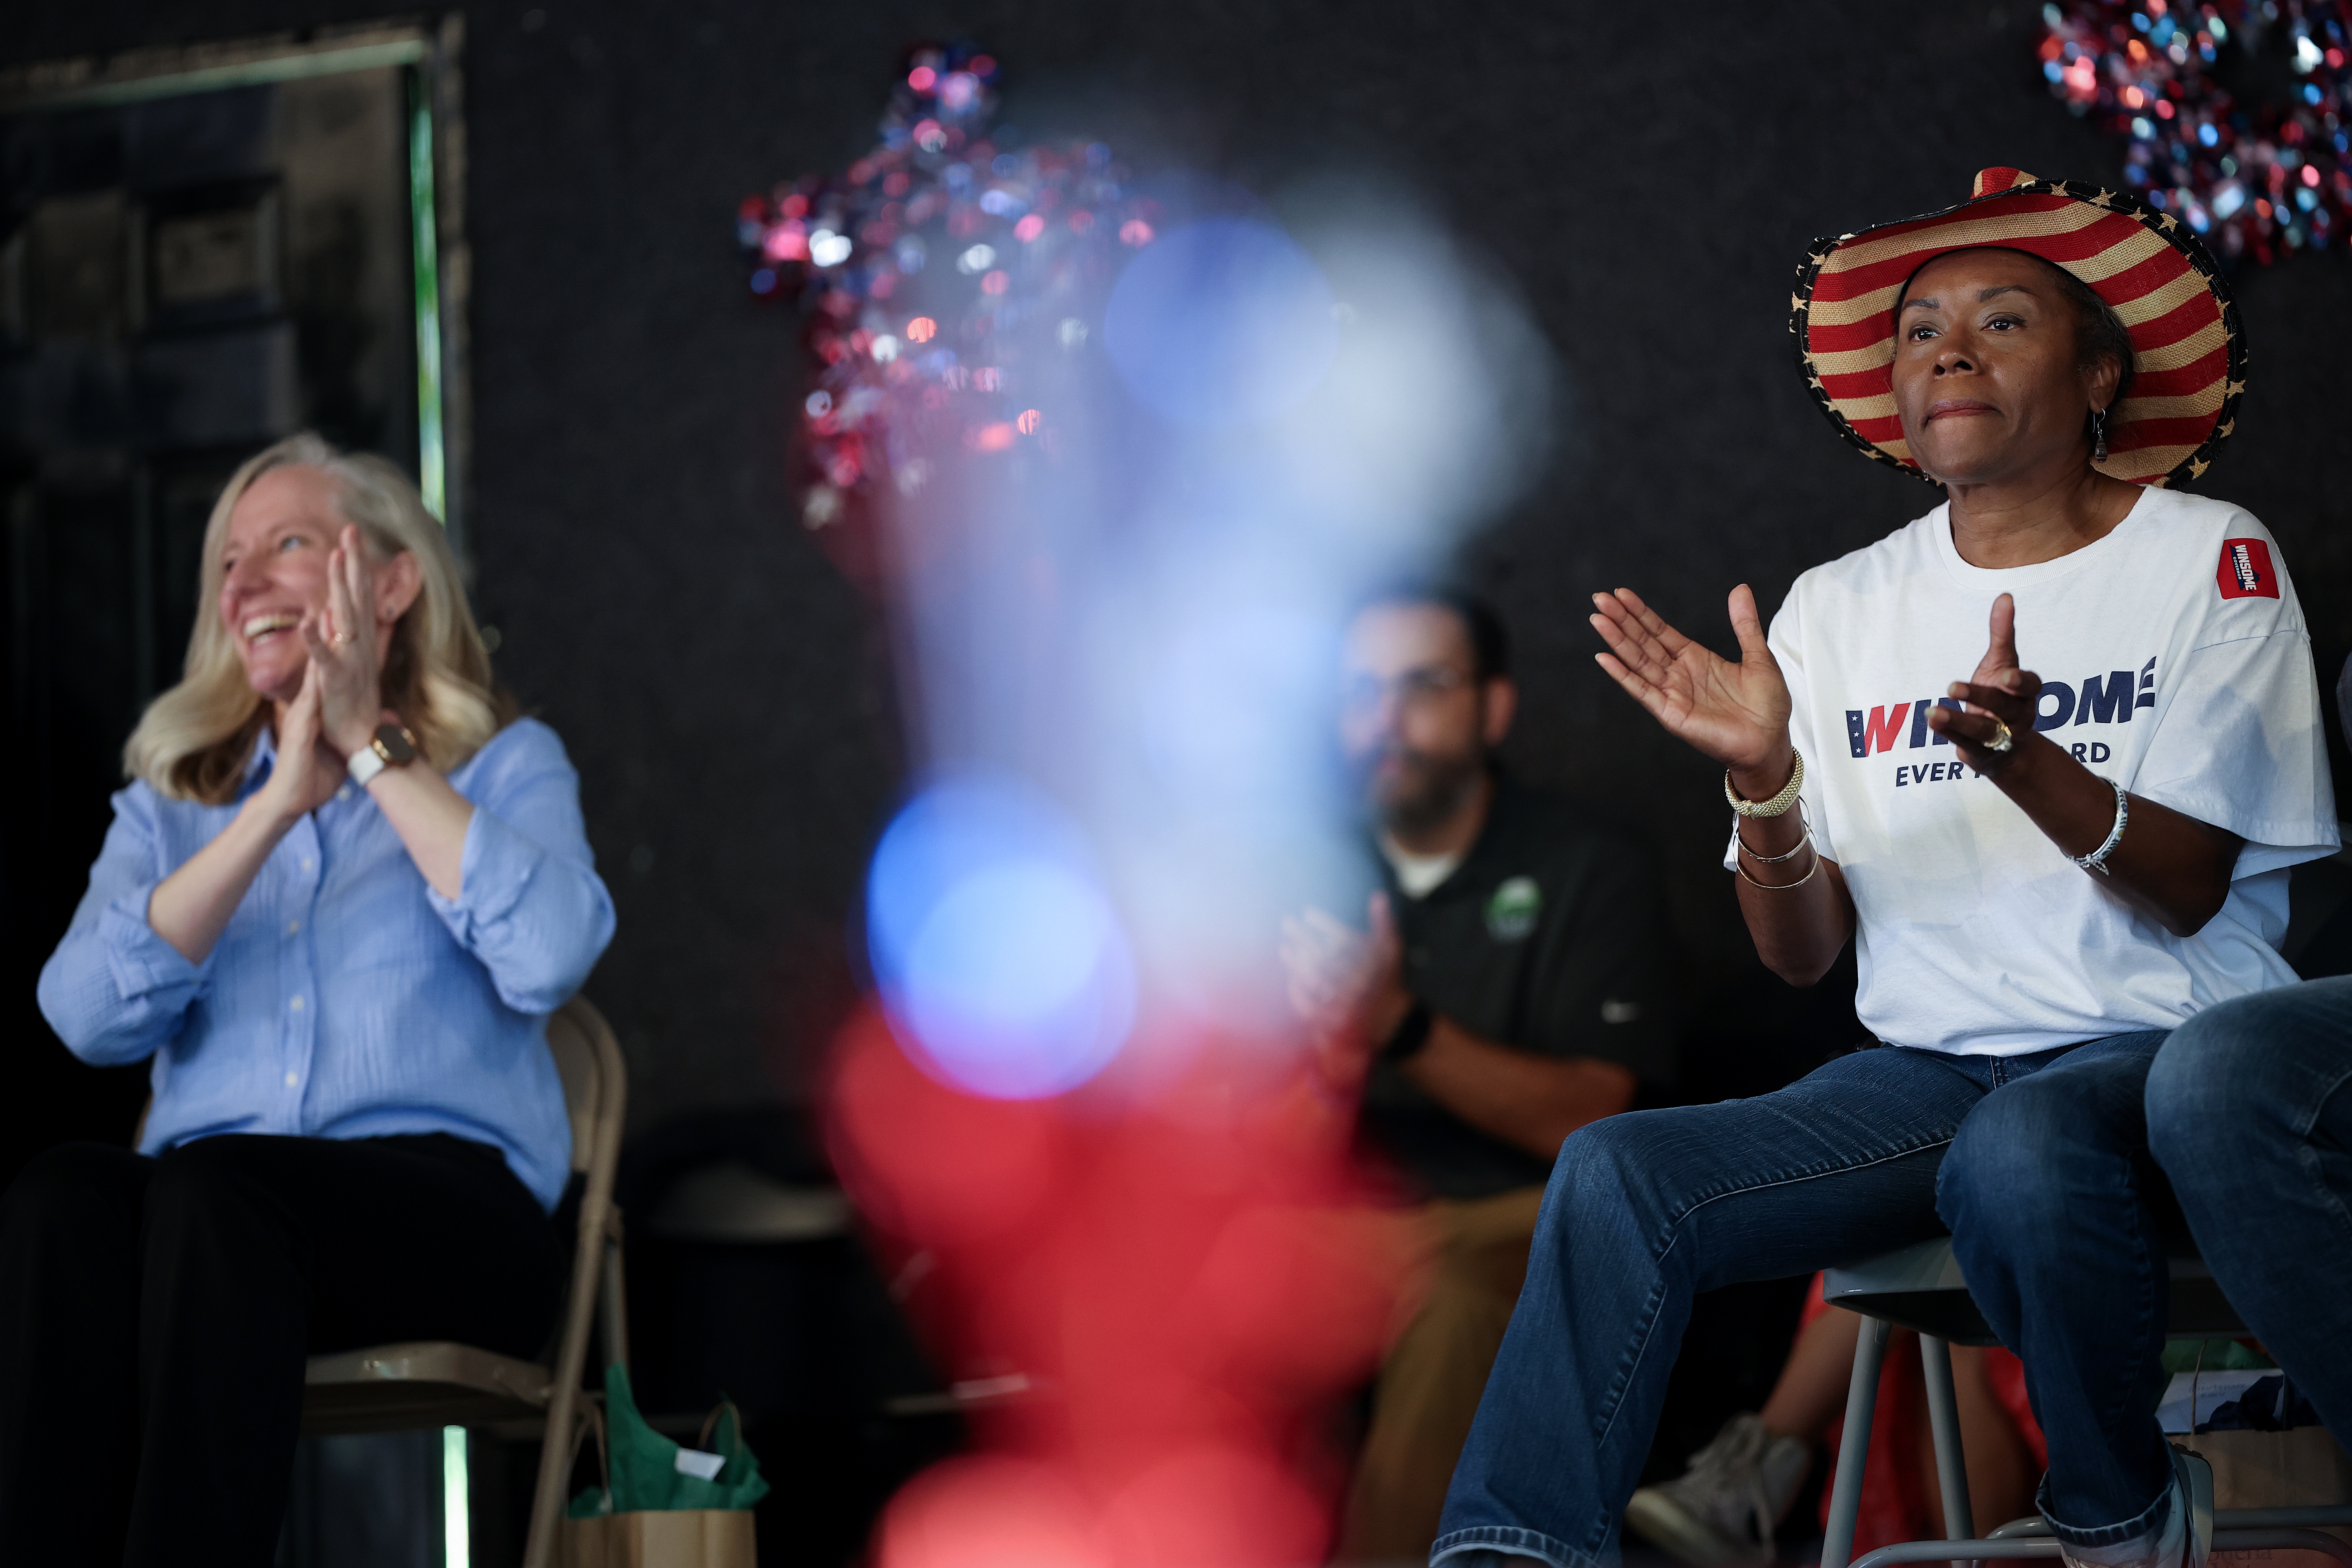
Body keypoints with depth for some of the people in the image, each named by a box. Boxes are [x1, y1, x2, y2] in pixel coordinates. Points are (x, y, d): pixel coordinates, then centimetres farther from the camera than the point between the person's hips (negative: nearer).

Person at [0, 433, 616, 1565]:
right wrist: (278, 807, -2)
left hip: (446, 1205, -2)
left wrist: (376, 748, -2)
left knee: (212, 1194, -37)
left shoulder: (505, 764, 17)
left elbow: (550, 957, -9)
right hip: (210, 1215, 3)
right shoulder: (171, 802, 24)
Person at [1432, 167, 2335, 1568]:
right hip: (1929, 1068, 4)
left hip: (2157, 1048, -4)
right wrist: (1764, 776, -14)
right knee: (1619, 1172, -21)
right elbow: (1803, 954, 6)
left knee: (2019, 1153, -38)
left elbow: (2190, 889, -8)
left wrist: (2022, 757, -26)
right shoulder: (1840, 608, 10)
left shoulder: (2208, 560, 1)